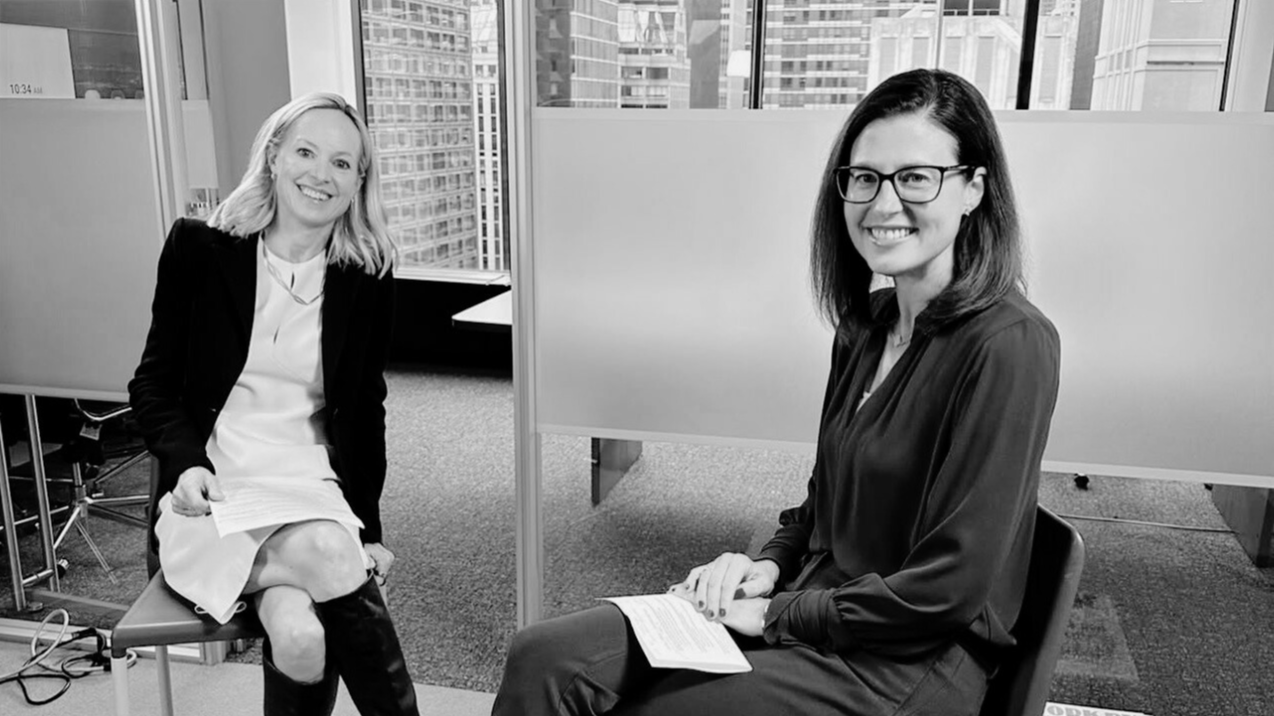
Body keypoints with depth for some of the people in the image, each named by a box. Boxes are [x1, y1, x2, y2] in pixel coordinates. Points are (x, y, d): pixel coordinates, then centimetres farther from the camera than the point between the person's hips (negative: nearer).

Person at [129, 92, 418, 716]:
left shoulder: (366, 282, 5)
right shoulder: (199, 249, 3)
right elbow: (152, 385, 8)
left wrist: (367, 532, 7)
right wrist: (186, 462, -11)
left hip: (311, 485, 2)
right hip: (209, 487, -2)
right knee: (331, 566, -32)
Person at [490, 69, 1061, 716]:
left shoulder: (1008, 345, -17)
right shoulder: (869, 323, 9)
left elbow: (949, 589, -18)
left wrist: (776, 613, -13)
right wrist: (770, 564, 0)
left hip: (902, 664, -6)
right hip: (809, 604, 7)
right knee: (543, 658, -11)